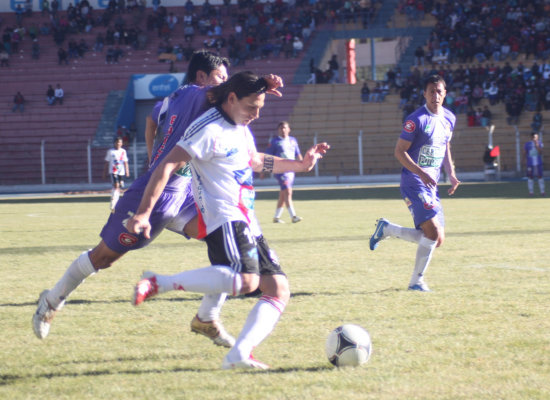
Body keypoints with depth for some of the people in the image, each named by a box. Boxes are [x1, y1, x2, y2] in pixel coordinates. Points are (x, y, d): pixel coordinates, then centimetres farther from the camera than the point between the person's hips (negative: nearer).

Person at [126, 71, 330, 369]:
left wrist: (300, 164, 38)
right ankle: (157, 283, -28)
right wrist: (144, 212, -24)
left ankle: (239, 355, -12)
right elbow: (168, 165, -16)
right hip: (223, 218, -10)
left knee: (278, 289, -1)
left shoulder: (241, 128, 19)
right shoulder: (209, 129, -11)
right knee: (246, 280, -33)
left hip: (246, 224, 10)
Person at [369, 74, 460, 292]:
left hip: (431, 186, 8)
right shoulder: (417, 119, -13)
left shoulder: (449, 118, 11)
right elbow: (399, 151, -13)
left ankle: (386, 229, 20)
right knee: (433, 232, -19)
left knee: (437, 240, 6)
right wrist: (421, 173, -25)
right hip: (414, 184, -8)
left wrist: (451, 174, 10)